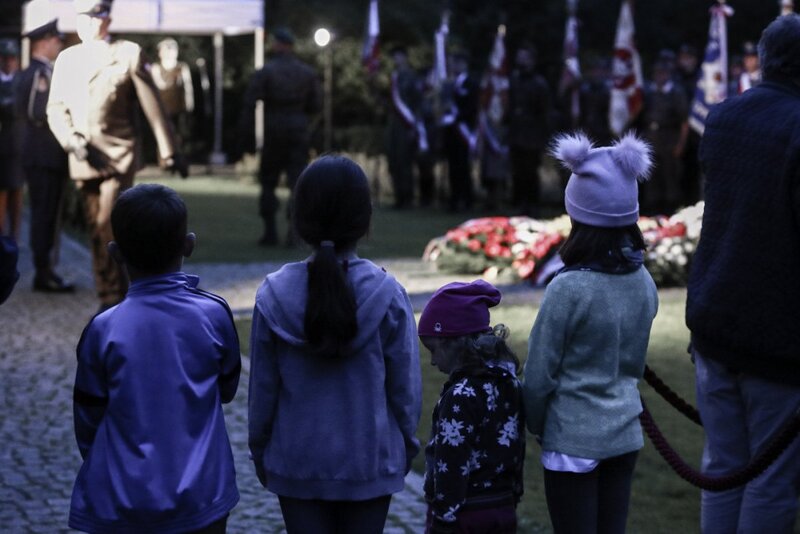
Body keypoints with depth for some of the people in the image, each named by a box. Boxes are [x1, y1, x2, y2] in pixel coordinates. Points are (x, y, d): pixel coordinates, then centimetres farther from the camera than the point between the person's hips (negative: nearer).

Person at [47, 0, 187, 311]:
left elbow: (153, 108, 1)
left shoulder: (129, 54, -1)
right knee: (97, 233, 8)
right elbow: (56, 109, 10)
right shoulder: (66, 59, 11)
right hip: (83, 160, 4)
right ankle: (111, 299, 17)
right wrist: (72, 140, -9)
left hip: (119, 157, -4)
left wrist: (169, 153, 2)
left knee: (108, 226, -15)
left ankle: (113, 297, -5)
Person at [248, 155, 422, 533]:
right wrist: (406, 447, 11)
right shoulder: (388, 296, -13)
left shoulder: (274, 296, -10)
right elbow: (406, 388, -4)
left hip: (297, 464, 1)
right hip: (370, 462, -1)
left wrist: (260, 452, 13)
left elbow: (262, 390, -1)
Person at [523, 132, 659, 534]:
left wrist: (536, 425, 4)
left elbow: (540, 376, -12)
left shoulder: (569, 289, -19)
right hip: (626, 434, 5)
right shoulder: (644, 283, -1)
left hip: (573, 440, -5)